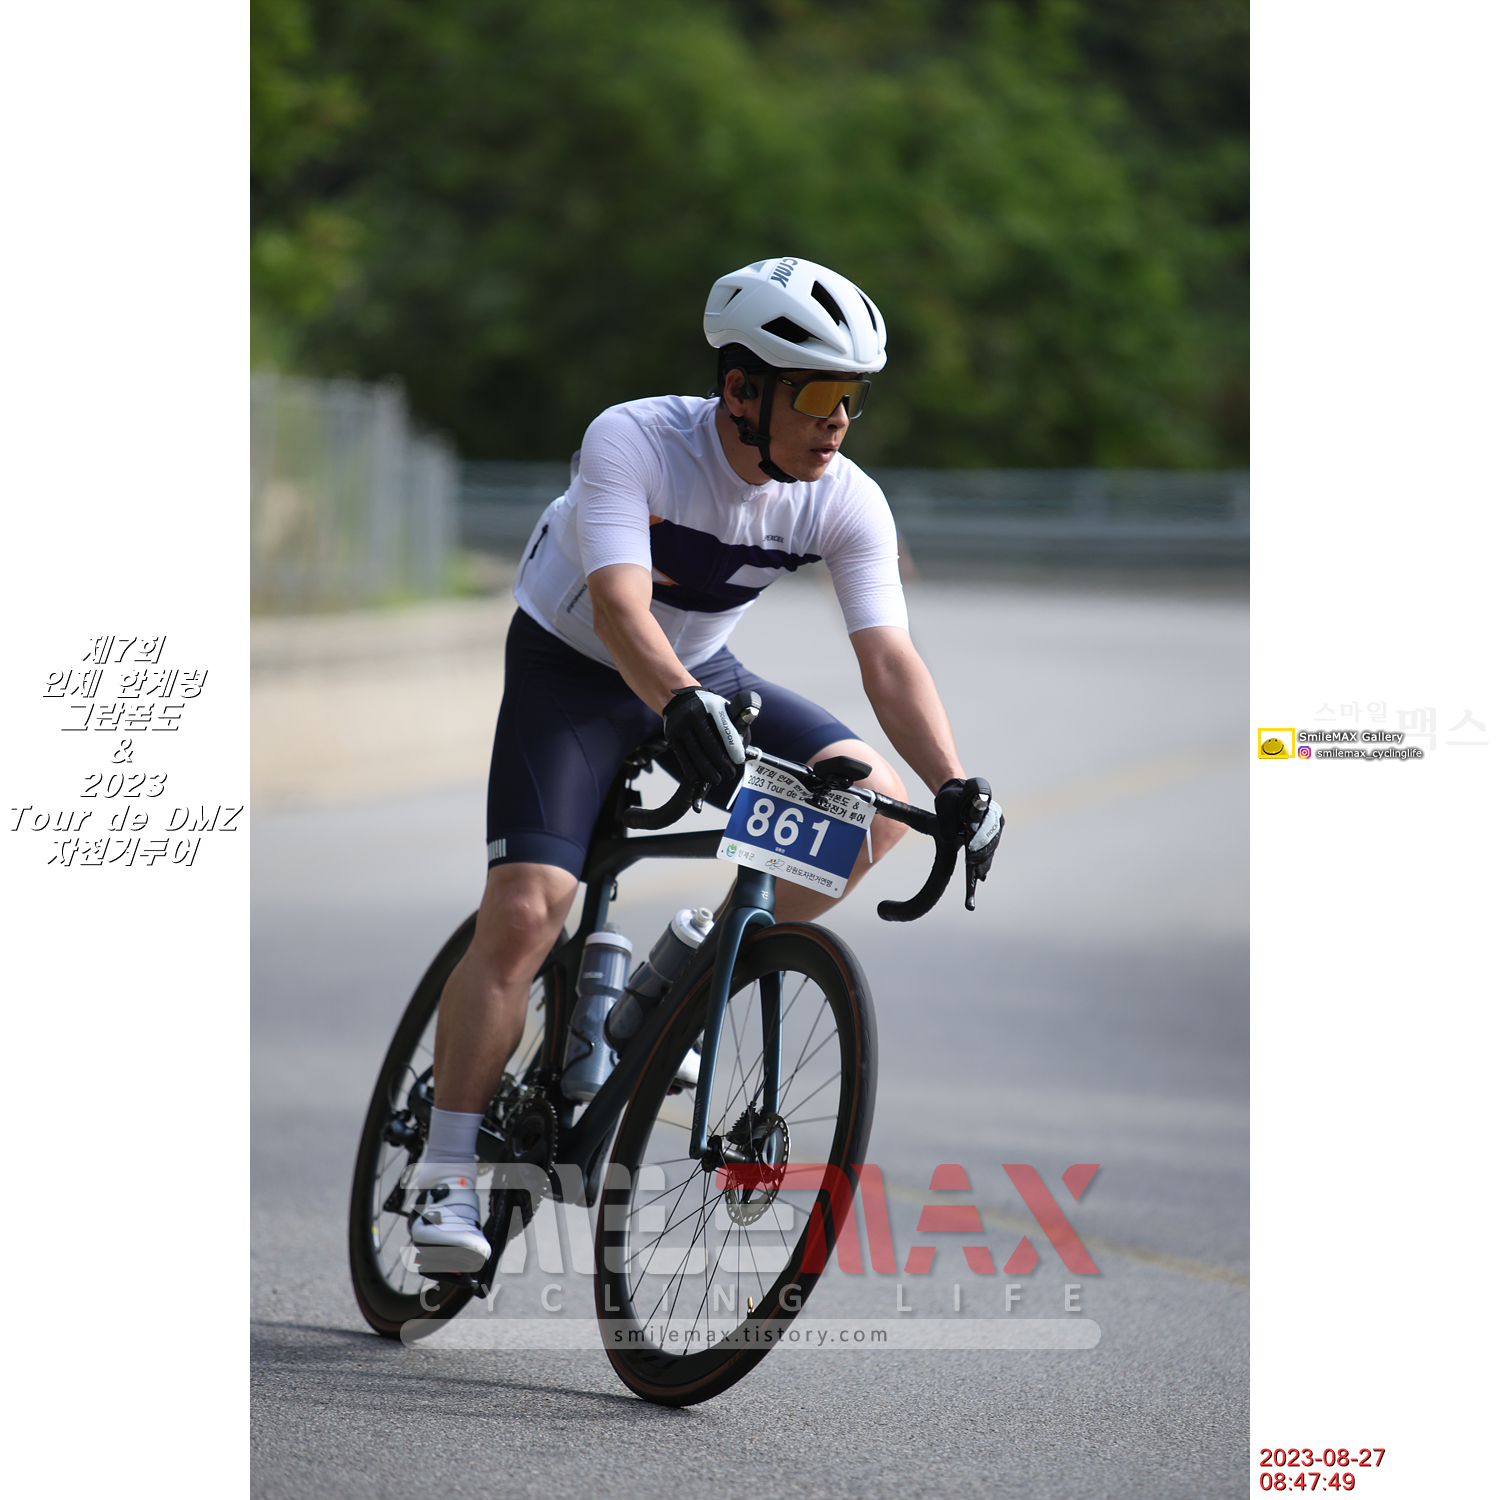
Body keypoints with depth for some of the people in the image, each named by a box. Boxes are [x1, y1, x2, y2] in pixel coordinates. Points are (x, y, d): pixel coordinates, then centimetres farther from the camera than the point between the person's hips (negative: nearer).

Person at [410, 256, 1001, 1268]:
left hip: (703, 672, 5)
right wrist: (686, 712, -59)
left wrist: (957, 787, -37)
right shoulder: (633, 441, -30)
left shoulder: (848, 503, -18)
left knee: (874, 798, -16)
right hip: (573, 665, -5)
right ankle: (446, 1176, -10)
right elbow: (620, 611, -42)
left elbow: (889, 658, -22)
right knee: (524, 913, -20)